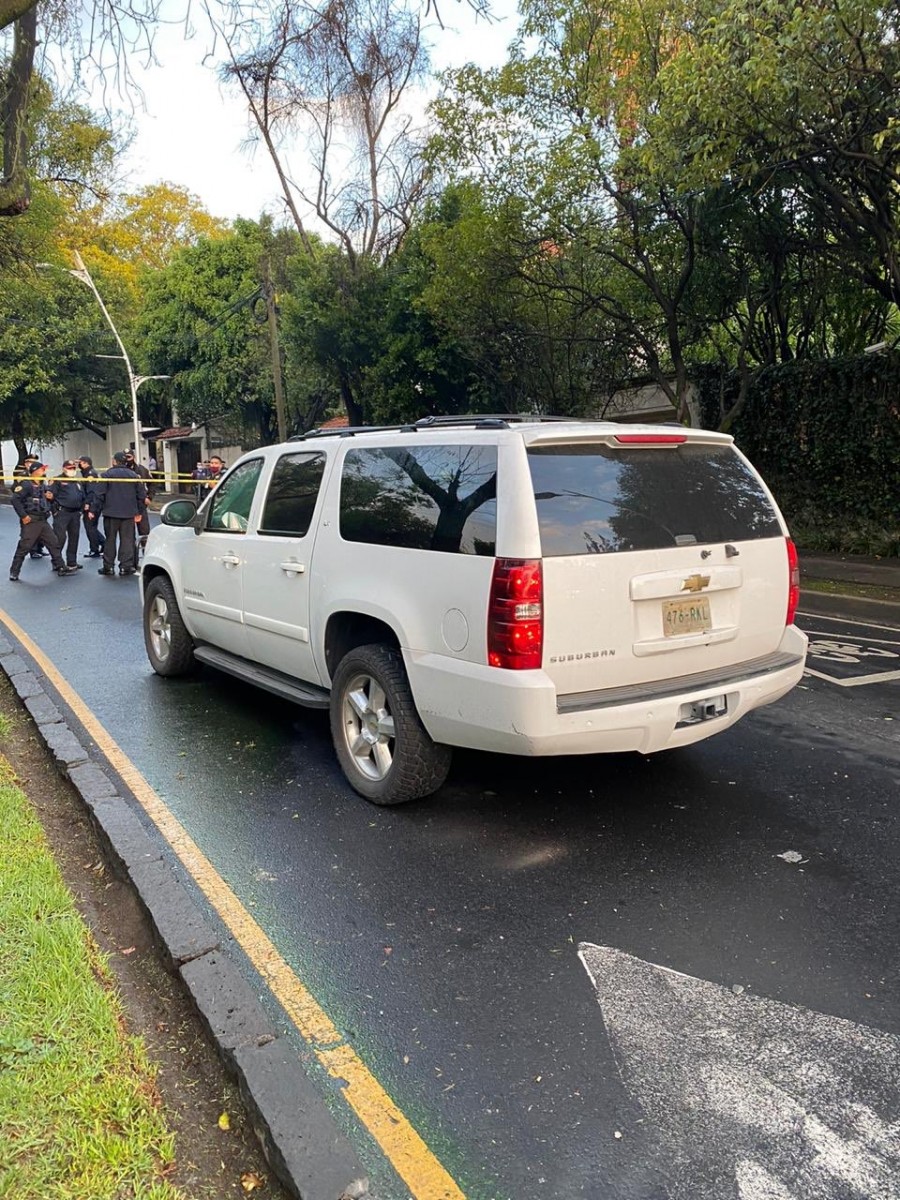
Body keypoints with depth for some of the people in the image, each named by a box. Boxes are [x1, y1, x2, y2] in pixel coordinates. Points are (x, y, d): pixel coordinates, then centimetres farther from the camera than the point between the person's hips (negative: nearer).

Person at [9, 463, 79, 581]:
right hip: (30, 521, -8)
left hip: (43, 521, 8)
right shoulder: (26, 485, -11)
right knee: (24, 547, -4)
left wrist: (51, 497, 3)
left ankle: (60, 567, 18)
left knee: (54, 543, 9)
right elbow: (15, 499, -20)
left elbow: (48, 500, 28)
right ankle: (14, 573, 5)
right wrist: (23, 516, -21)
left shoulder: (44, 486, 15)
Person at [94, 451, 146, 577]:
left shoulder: (106, 475, -5)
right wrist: (139, 512, 11)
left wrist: (102, 508, 7)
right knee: (127, 540, 5)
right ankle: (126, 566, 3)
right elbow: (141, 494, 4)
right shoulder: (134, 475, 4)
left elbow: (100, 494, -8)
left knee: (110, 540, 8)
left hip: (111, 513, -1)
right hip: (129, 514, 1)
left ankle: (108, 566, 10)